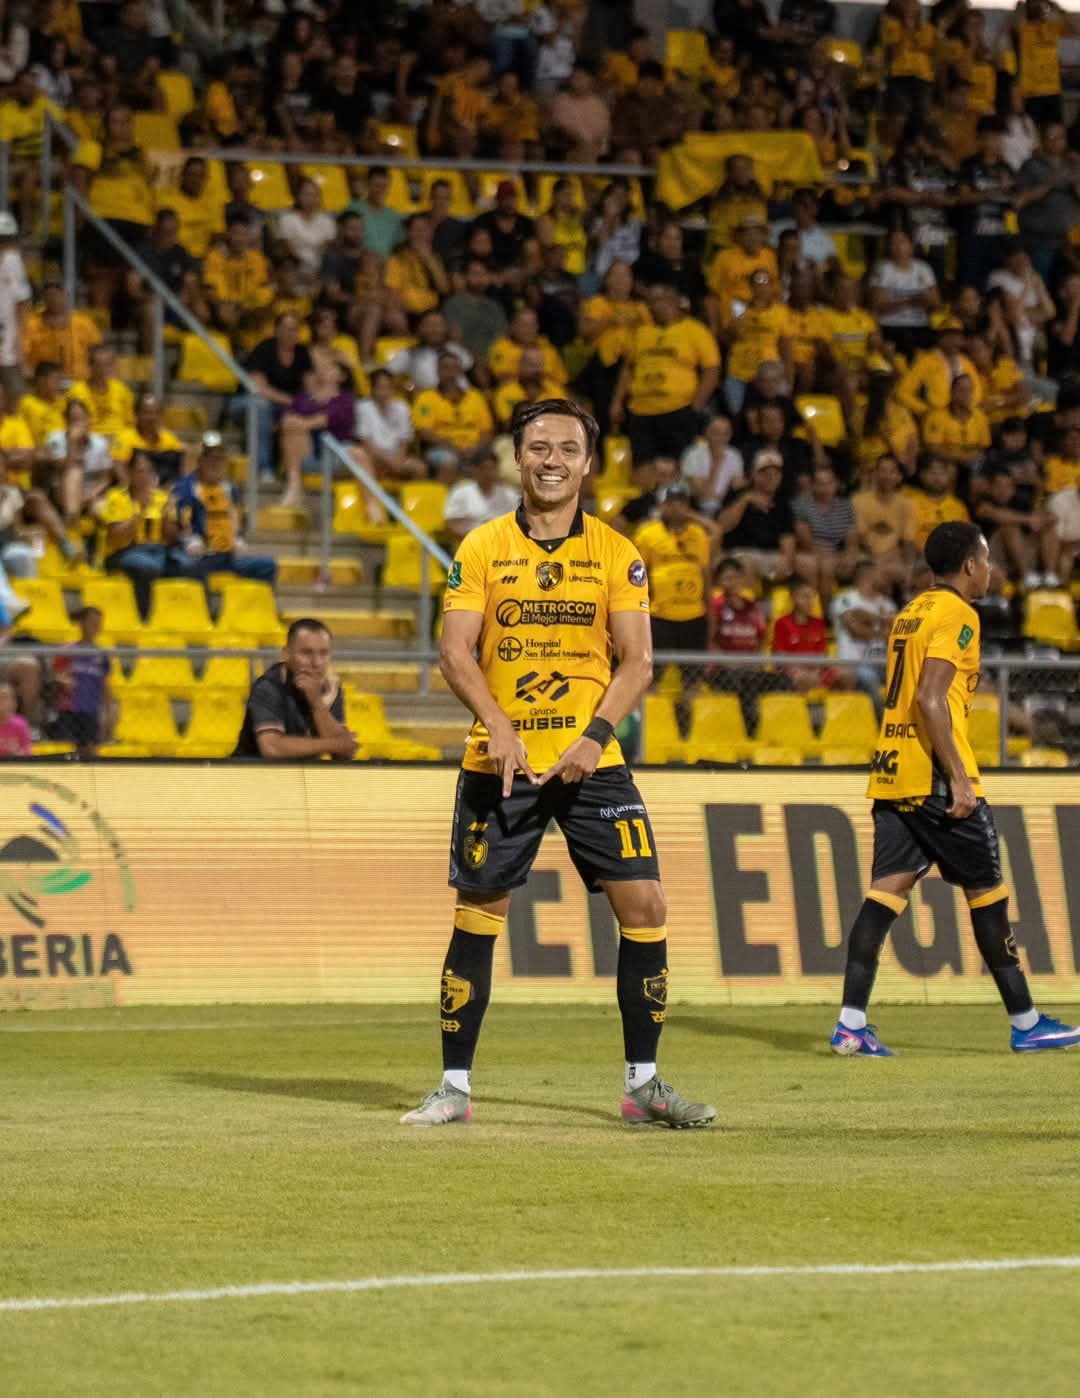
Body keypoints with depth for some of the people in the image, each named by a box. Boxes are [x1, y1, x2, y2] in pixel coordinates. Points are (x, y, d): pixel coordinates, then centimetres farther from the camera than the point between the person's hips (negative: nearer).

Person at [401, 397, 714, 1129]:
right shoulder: (483, 548, 2)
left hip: (591, 762, 1)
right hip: (500, 765, -1)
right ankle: (455, 1087, 11)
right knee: (477, 918, 1)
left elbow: (637, 661, 0)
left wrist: (595, 736, -15)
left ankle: (644, 1084, 5)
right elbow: (457, 650, -4)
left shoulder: (616, 553, 4)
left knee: (644, 906, -6)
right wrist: (497, 723, -20)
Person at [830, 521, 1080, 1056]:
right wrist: (959, 778, -20)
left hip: (892, 773, 8)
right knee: (987, 892, 2)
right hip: (934, 777, -8)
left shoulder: (911, 612, 18)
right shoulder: (956, 614, -9)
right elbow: (930, 699, -19)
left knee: (887, 890, 0)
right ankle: (1026, 1023, 10)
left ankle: (851, 1023, -10)